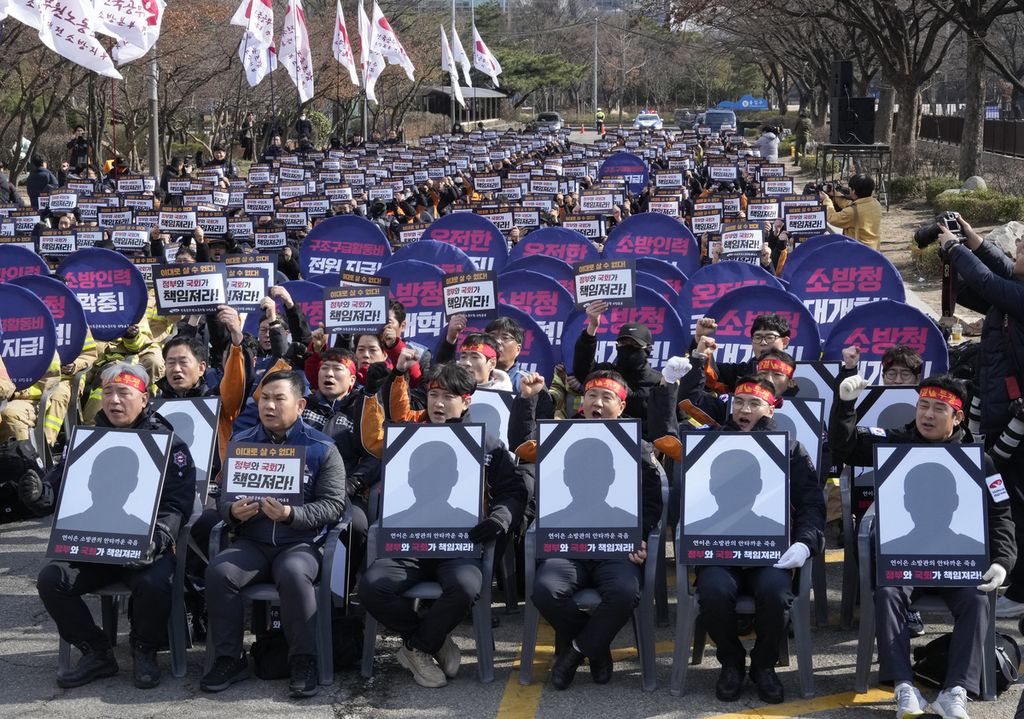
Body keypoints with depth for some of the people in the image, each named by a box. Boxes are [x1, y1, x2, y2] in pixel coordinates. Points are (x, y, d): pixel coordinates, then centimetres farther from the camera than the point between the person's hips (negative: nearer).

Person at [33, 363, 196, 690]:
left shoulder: (167, 443, 1)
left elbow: (177, 504, -8)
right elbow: (57, 491, 8)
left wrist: (156, 539, -28)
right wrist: (35, 491, -18)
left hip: (145, 546, -4)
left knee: (153, 584, -34)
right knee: (51, 580, -20)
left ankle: (144, 650, -2)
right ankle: (96, 653, -1)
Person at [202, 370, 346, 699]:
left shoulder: (321, 448, 0)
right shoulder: (241, 443, 11)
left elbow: (333, 504, -7)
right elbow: (223, 496, 11)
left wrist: (291, 515, -24)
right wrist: (233, 512, -14)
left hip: (301, 543, -3)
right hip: (252, 542, 3)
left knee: (293, 574, -37)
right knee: (218, 572, -27)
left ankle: (304, 662, -21)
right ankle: (229, 659, -13)